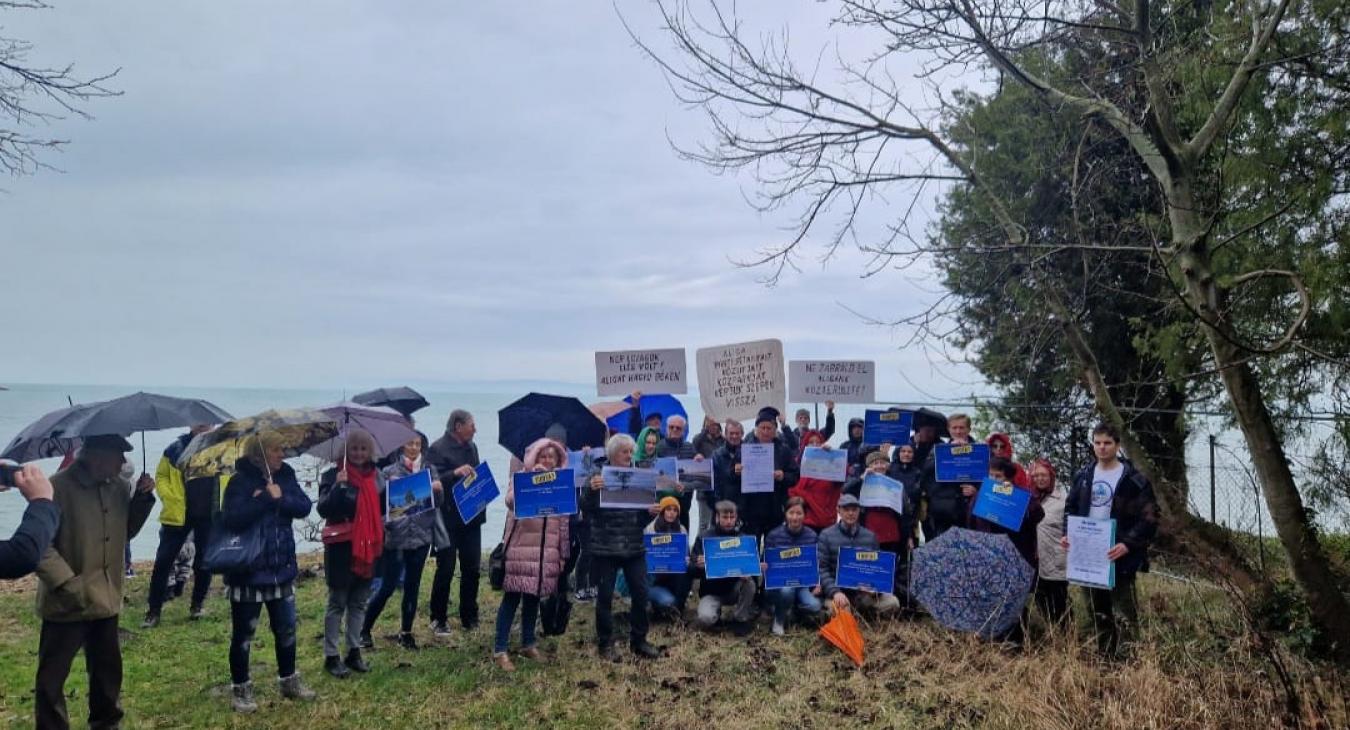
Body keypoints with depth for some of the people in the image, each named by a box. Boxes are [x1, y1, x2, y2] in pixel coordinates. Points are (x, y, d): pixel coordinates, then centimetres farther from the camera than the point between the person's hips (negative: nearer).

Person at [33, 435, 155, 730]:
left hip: (106, 599, 7)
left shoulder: (119, 487, 4)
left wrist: (142, 498, -2)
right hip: (67, 603, -7)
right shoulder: (59, 487, -18)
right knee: (52, 677, 6)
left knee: (108, 668, 21)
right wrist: (67, 584, -24)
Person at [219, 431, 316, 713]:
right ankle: (240, 688, 22)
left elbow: (304, 507, -7)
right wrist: (265, 499, -27)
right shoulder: (240, 482, -14)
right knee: (243, 634, 7)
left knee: (286, 629, 16)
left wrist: (279, 498, -22)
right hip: (248, 571, -5)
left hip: (281, 568, 6)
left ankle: (289, 681, 31)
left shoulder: (285, 476, 3)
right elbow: (231, 520, -26)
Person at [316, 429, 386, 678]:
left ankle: (354, 652, 22)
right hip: (342, 548, -5)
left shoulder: (376, 476, 8)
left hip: (369, 546, 5)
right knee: (337, 603, 3)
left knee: (359, 602, 13)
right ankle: (331, 656, 11)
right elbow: (323, 510, -19)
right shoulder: (333, 475, -8)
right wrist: (338, 486, -28)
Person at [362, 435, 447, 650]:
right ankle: (365, 630, 15)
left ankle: (406, 632, 22)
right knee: (388, 586, -2)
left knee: (413, 585, 10)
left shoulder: (430, 469, 7)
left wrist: (438, 489, -14)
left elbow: (439, 501, 7)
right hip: (397, 535, -3)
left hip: (422, 535, 3)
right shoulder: (390, 471, -2)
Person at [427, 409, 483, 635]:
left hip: (471, 516, 7)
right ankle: (438, 620, 14)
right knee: (445, 570, 1)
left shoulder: (471, 447, 13)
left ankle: (469, 618, 22)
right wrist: (455, 473, -28)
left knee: (472, 569, 11)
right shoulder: (438, 449, -10)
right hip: (448, 519, -7)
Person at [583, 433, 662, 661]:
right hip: (605, 547, -4)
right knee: (605, 596, 4)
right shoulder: (597, 473, -5)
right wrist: (592, 490, -28)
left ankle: (638, 640, 21)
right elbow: (587, 510, -10)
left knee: (641, 593, 5)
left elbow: (643, 516, 12)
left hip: (634, 546, 4)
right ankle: (605, 643, 19)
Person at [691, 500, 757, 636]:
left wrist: (748, 573, -30)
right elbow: (694, 572, -8)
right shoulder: (704, 538, -6)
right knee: (705, 619, -29)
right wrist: (699, 566, -32)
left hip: (735, 589, 2)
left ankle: (741, 619, -6)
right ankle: (716, 615, 9)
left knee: (750, 583, -30)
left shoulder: (744, 538, -2)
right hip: (711, 591, -2)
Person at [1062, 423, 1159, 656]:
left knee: (1126, 613, -3)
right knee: (1099, 613, 15)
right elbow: (1070, 508, 16)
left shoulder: (1134, 480, -7)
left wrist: (1128, 544, -23)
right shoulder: (1083, 477, 9)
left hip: (1119, 557, -5)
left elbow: (1149, 518, -11)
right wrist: (1068, 534, 0)